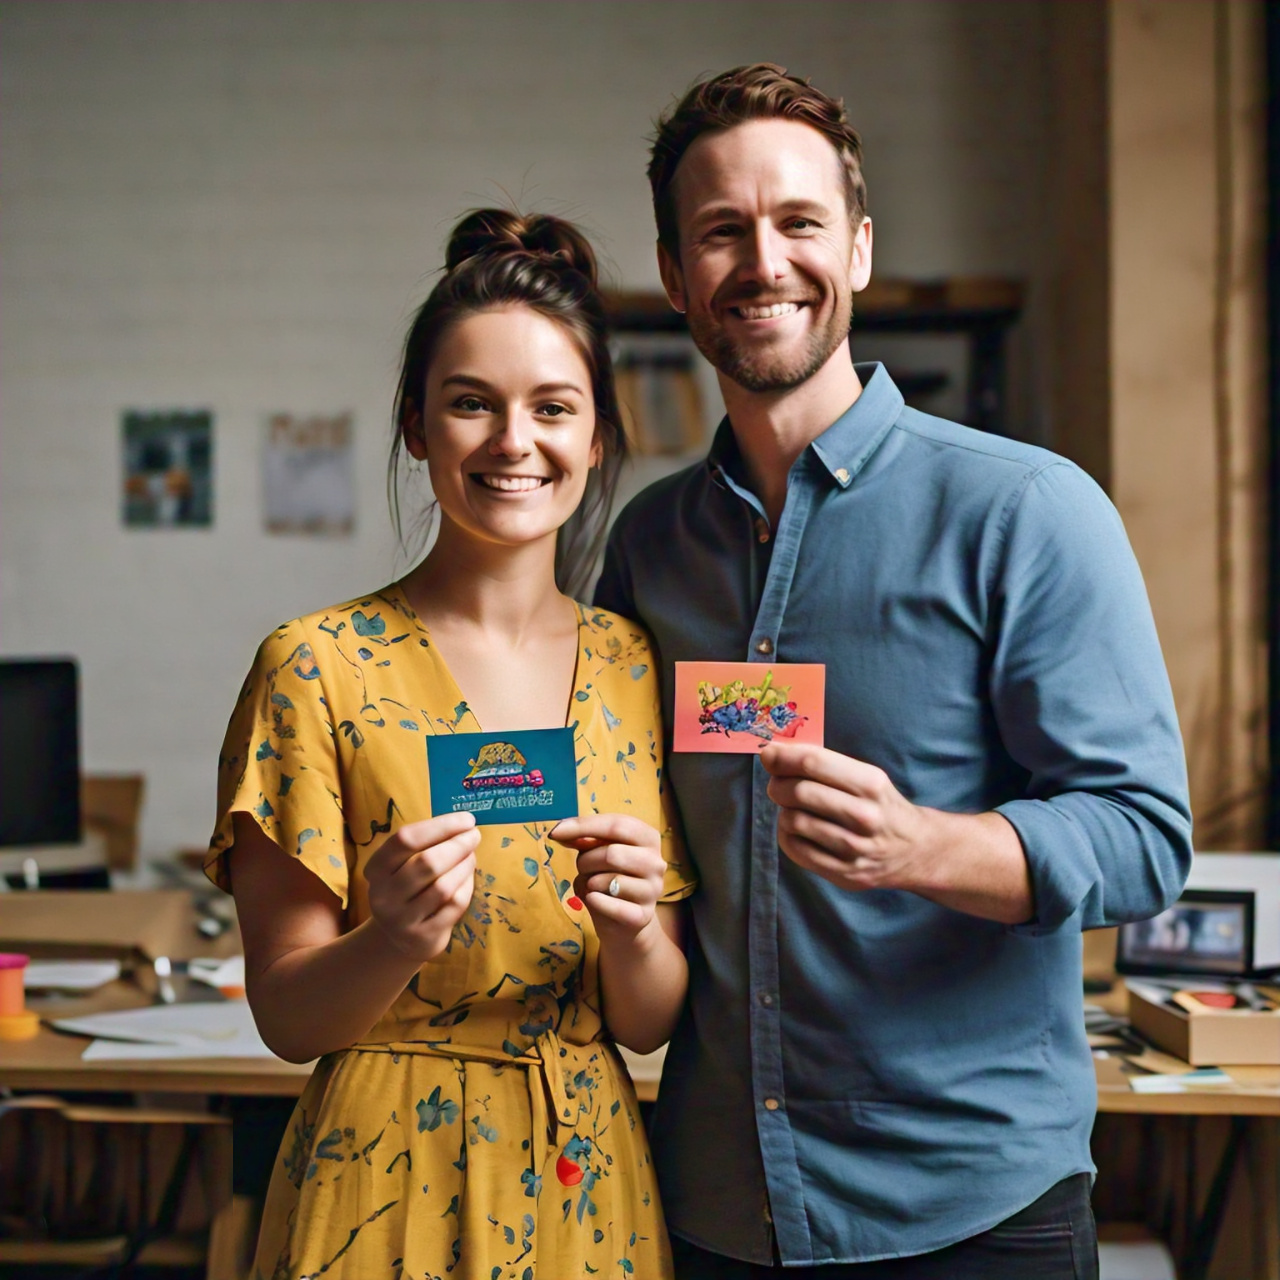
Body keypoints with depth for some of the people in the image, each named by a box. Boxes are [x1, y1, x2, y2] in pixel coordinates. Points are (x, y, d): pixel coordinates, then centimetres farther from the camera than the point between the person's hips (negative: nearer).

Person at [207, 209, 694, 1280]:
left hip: (594, 1183, 4)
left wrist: (631, 929, -17)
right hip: (393, 1185, -3)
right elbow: (287, 1015, -7)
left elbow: (650, 1022, 3)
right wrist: (394, 939, -26)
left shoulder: (635, 666, 1)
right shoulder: (318, 667, -9)